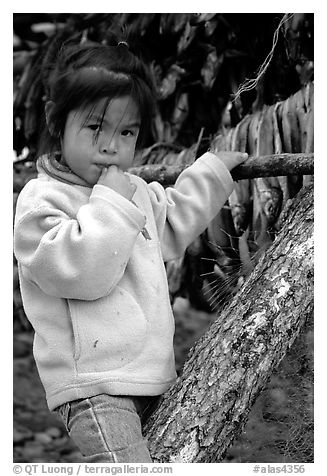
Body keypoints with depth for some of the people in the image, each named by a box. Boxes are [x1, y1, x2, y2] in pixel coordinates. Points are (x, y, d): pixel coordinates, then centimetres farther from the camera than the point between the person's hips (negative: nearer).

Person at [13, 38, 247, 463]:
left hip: (152, 377, 9)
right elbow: (82, 271, -25)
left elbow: (175, 218, 36)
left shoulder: (134, 192, 16)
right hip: (93, 387, -8)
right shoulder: (41, 200, -10)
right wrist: (111, 204, -19)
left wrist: (214, 170, 36)